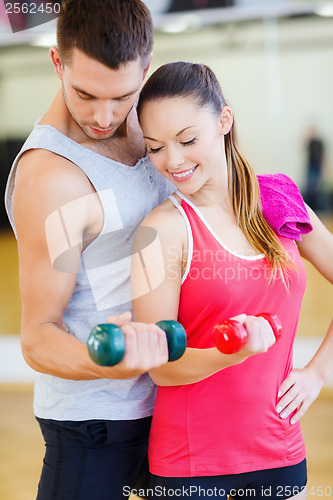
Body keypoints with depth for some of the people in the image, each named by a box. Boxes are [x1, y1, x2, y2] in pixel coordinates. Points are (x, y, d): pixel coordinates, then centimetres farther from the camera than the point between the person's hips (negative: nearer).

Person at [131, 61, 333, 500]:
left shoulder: (280, 205, 0)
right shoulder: (163, 229, -13)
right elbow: (162, 368, -13)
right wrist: (235, 353, -31)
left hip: (279, 450, 4)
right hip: (190, 462, -4)